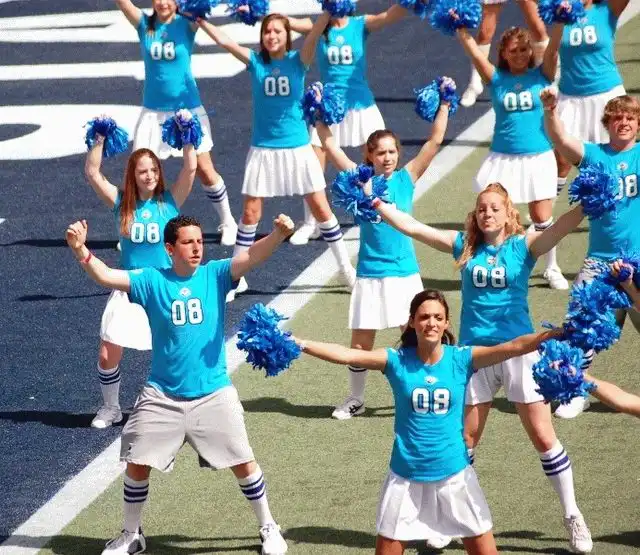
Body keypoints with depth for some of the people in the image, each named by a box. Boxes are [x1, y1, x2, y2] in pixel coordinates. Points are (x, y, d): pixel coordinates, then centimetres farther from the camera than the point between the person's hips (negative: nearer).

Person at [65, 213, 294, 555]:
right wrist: (81, 250, -33)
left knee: (243, 463, 0)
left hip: (214, 394, 0)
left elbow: (252, 257, -18)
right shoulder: (152, 281, -4)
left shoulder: (215, 275, -3)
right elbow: (105, 276, -14)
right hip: (162, 396, 0)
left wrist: (278, 235, -38)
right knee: (137, 464, 1)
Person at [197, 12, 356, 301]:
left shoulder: (298, 60, -4)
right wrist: (199, 18, -16)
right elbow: (224, 41, -8)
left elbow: (314, 34, -20)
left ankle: (348, 271, 12)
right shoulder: (255, 61, -1)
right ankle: (235, 276, 13)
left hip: (297, 147, -1)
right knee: (251, 213, 2)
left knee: (321, 209, 2)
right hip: (263, 149, 1)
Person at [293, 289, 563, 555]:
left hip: (454, 474, 0)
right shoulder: (396, 361, -7)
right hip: (406, 477, 0)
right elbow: (346, 355, -17)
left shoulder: (461, 359, -7)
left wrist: (554, 334, -30)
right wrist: (298, 343, -27)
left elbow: (515, 347, -17)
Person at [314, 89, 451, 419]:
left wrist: (444, 105, -7)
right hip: (370, 274, 0)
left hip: (405, 272, 0)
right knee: (360, 343, 6)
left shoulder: (407, 178, 1)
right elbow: (330, 146, -3)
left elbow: (435, 141, -2)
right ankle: (355, 399, 22)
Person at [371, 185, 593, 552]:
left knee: (543, 437, 0)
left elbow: (566, 224, -19)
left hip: (519, 350, -2)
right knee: (464, 440, 11)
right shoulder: (464, 246, 2)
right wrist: (375, 203, -3)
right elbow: (411, 227, 1)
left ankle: (573, 517, 10)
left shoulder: (524, 246, -4)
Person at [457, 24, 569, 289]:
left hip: (539, 158, -1)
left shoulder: (541, 75, 0)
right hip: (502, 159, 1)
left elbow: (552, 47, -16)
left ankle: (552, 268, 23)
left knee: (542, 218, 4)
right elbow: (472, 50, -10)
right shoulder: (496, 79, 1)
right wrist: (461, 27, -22)